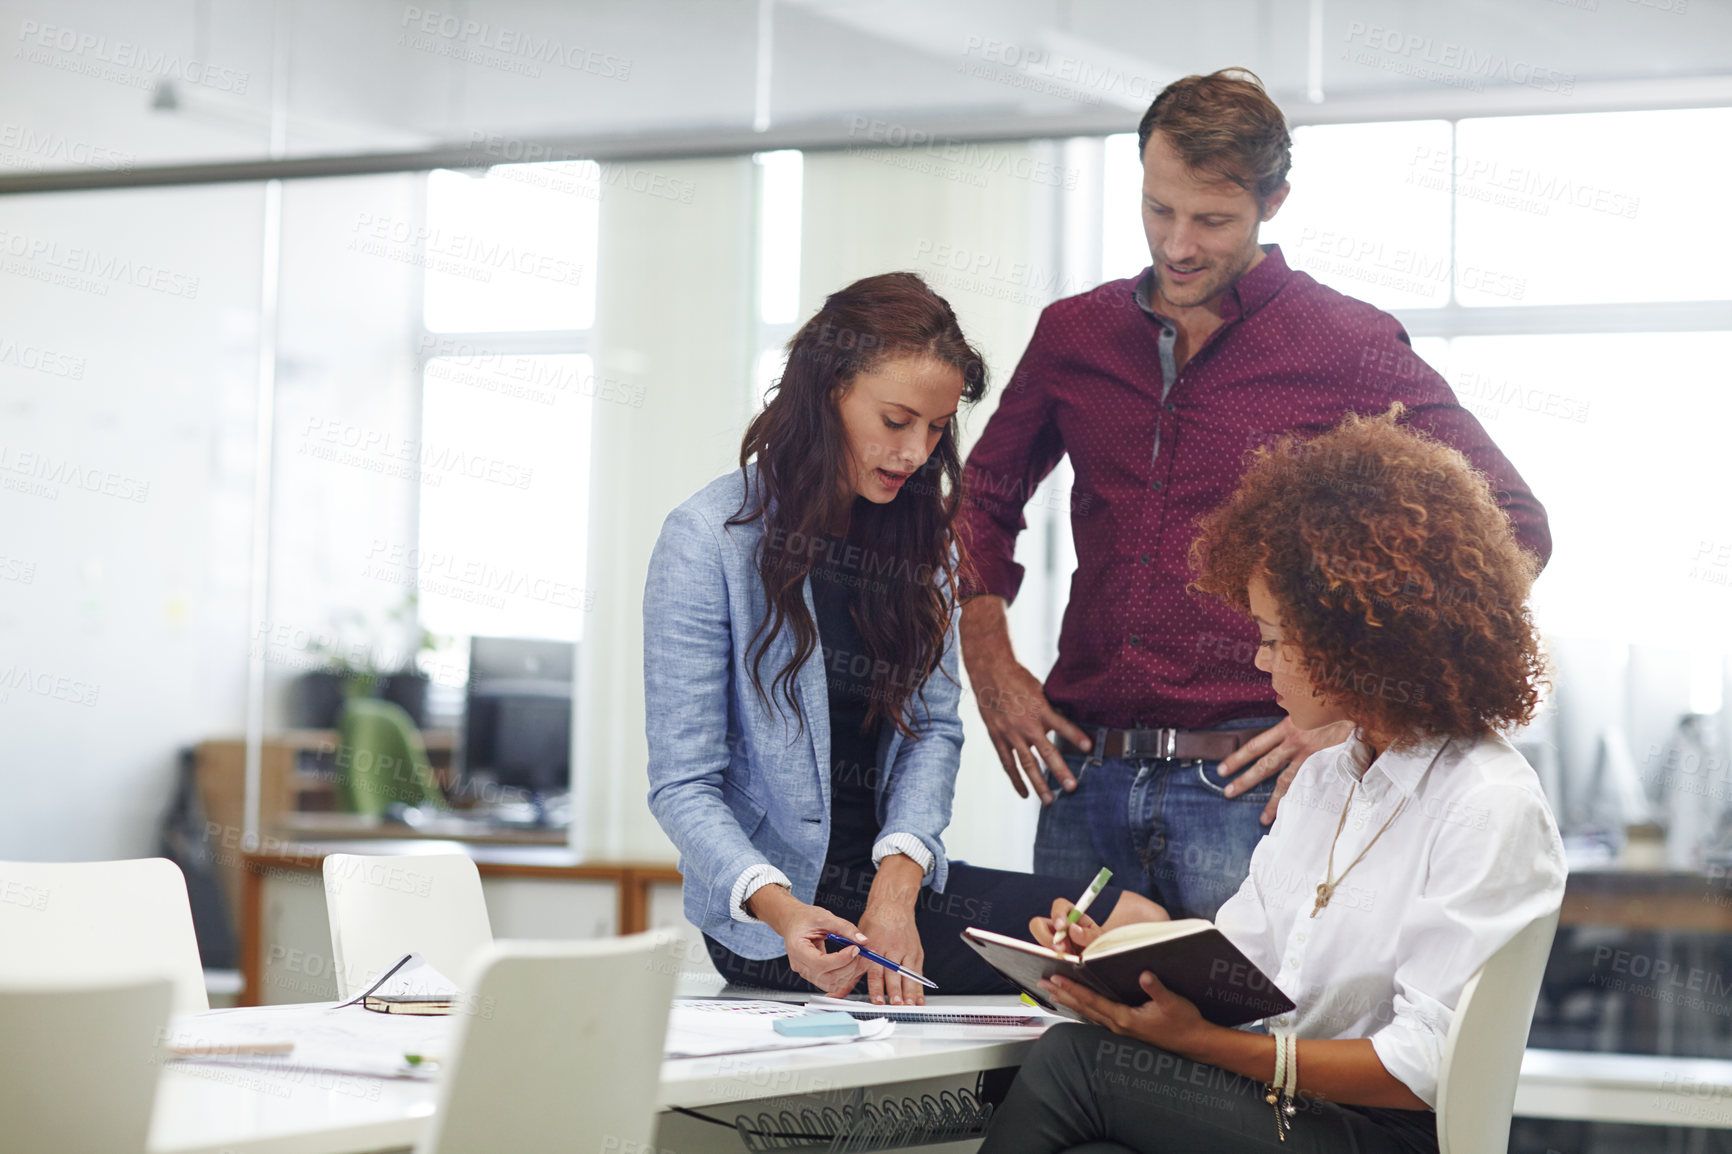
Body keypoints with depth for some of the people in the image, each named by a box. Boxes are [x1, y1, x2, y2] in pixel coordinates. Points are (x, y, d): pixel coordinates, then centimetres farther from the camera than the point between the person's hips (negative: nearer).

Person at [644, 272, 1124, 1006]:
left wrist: (898, 884, -14)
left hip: (894, 882, 7)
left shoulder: (919, 533, 10)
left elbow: (935, 726, 5)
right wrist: (780, 910, -30)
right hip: (769, 918, -7)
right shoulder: (709, 540, -9)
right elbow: (683, 787, -11)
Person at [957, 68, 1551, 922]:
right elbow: (984, 499, 25)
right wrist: (990, 665, 11)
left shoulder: (1352, 348, -2)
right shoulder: (1074, 334, 11)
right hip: (1088, 777, 4)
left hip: (1247, 785, -4)